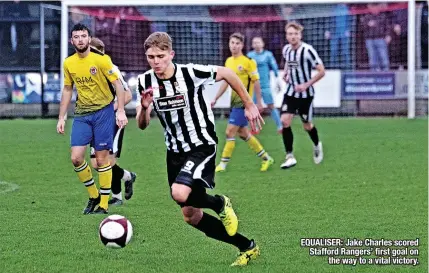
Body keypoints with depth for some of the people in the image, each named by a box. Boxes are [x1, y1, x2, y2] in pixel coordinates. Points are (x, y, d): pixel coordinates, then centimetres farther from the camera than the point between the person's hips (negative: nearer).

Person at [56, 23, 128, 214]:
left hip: (103, 112, -4)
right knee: (76, 158, -5)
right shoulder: (68, 63, 4)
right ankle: (93, 196, 16)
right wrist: (61, 118, 13)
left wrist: (121, 111, -17)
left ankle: (103, 204, 6)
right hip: (81, 114, 4)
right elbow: (67, 90, 15)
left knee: (102, 158, -2)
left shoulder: (101, 59, -11)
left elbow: (118, 84, -9)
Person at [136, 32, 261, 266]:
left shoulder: (191, 73, -19)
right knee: (190, 216, 8)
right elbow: (142, 125, -1)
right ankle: (247, 247, 22)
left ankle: (220, 204, 2)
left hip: (202, 146, -6)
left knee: (180, 193, -32)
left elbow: (227, 74, -3)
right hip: (175, 151, 6)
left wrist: (249, 105, 3)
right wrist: (145, 107, -23)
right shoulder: (145, 82, -6)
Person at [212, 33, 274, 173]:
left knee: (230, 131, -10)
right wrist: (215, 99, 16)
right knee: (243, 133, 12)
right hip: (234, 102, 8)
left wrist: (259, 102, -9)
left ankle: (223, 164, -2)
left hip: (243, 102, -8)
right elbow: (225, 82, 19)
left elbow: (256, 82, -8)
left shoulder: (248, 62, -11)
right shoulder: (228, 62, 10)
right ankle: (266, 158, 25)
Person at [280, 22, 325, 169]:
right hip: (291, 92, 4)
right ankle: (290, 157, -6)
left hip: (305, 94, -4)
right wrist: (286, 73, 6)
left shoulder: (307, 50, -19)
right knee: (285, 121, -13)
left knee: (307, 126, 8)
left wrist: (306, 85, -20)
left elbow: (321, 71, -16)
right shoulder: (286, 49, 0)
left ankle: (317, 145, 41)